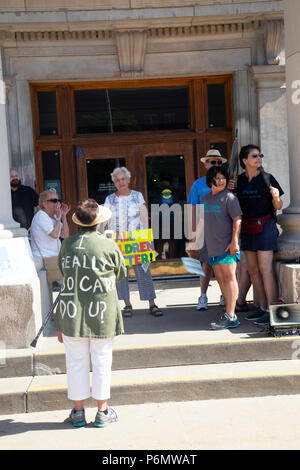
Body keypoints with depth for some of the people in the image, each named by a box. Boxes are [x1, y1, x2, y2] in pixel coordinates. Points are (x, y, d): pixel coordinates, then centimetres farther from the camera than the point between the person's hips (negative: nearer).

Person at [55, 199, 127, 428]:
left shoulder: (67, 244, 0)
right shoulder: (109, 245, -7)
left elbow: (62, 270, 11)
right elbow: (121, 274, 7)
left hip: (72, 312, 2)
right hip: (101, 313, -2)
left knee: (76, 361, 11)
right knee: (102, 361, 9)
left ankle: (78, 411, 21)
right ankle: (103, 411, 19)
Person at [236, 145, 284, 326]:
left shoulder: (267, 178, -2)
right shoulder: (239, 180, 8)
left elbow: (278, 206, 1)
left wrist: (276, 197, -21)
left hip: (265, 226, -5)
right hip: (247, 228, 5)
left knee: (265, 270, -9)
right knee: (253, 270, 7)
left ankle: (271, 311, -6)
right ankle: (263, 308, 16)